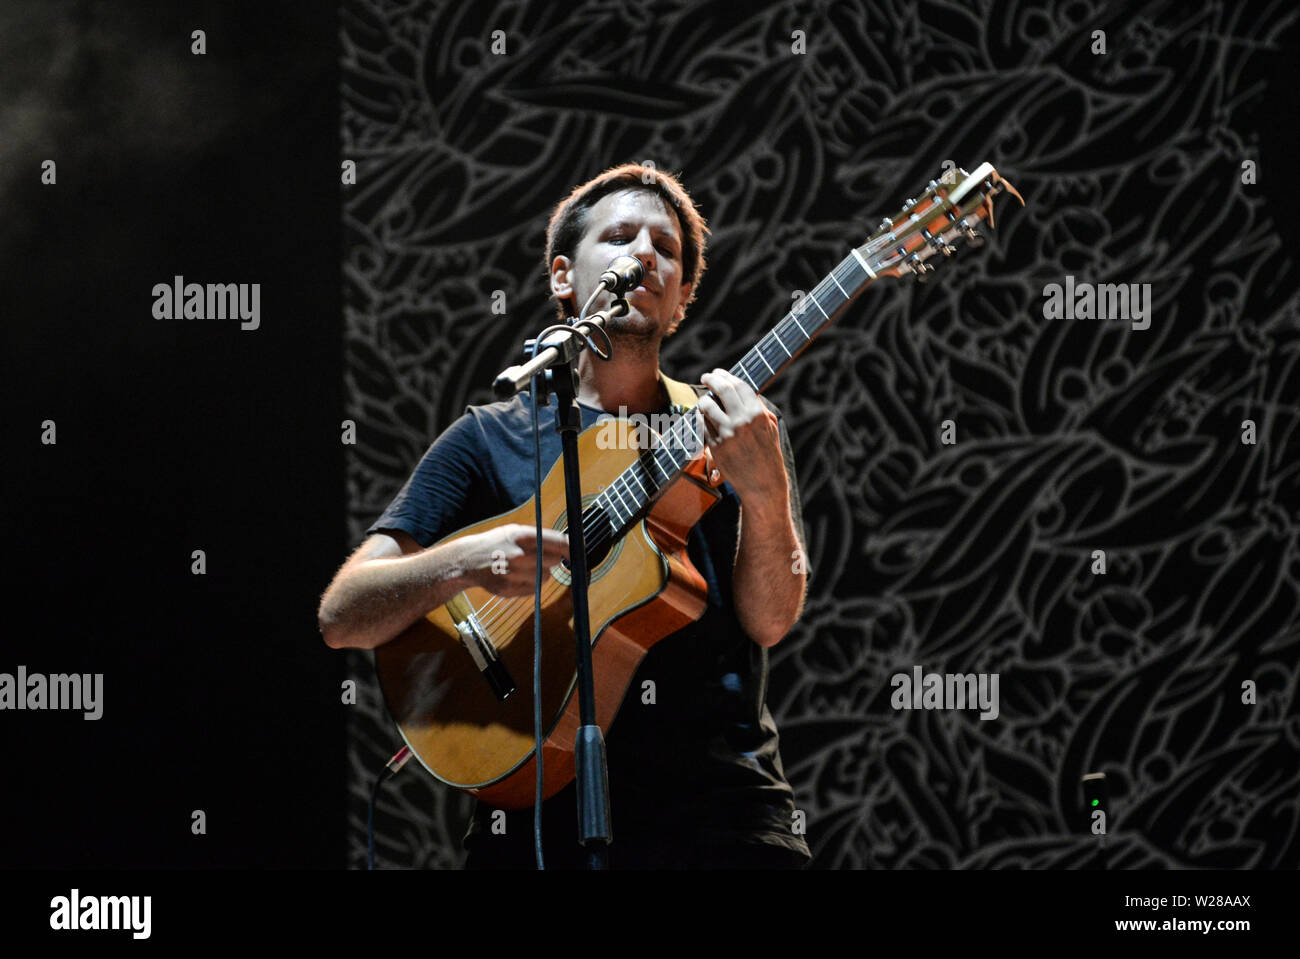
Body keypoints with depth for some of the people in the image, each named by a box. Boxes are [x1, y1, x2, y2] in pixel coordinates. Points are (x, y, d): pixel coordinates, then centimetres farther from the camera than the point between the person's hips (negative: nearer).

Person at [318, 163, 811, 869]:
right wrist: (467, 562, -16)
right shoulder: (490, 440, 10)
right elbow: (342, 618, 3)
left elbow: (770, 621, -1)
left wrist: (764, 490, -19)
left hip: (722, 806, 1)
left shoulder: (742, 430, 13)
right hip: (545, 813, -1)